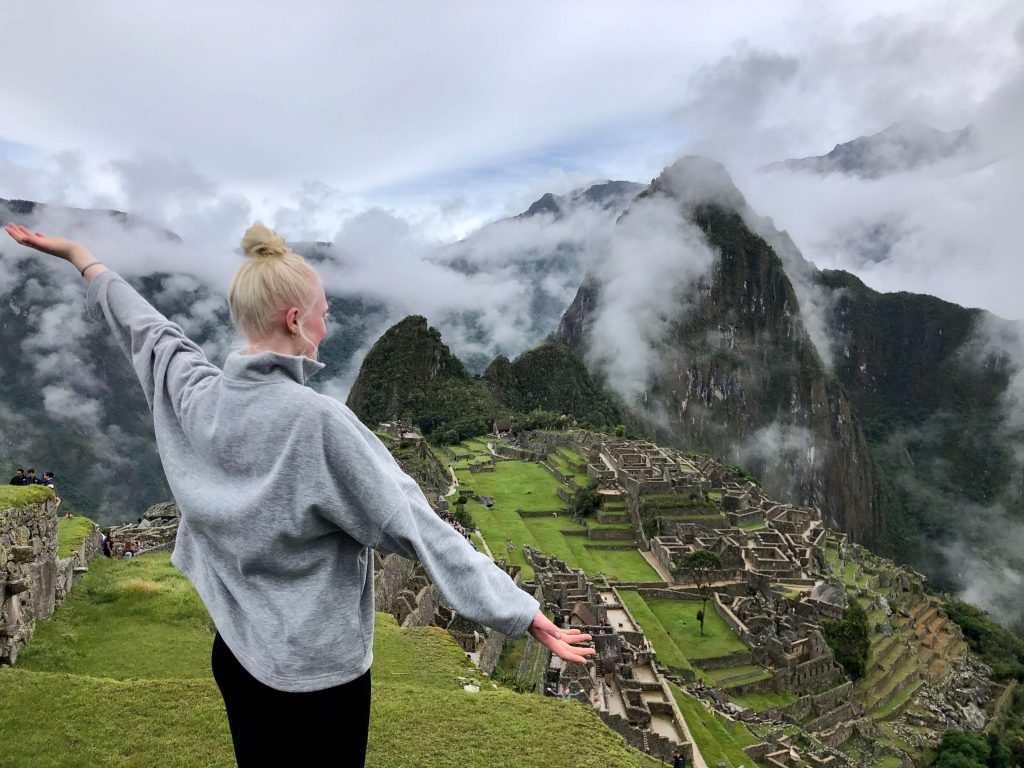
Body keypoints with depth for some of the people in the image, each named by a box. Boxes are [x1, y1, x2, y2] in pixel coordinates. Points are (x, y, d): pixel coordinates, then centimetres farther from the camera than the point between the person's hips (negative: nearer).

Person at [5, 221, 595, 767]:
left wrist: (78, 254, 31)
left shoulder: (194, 395, -8)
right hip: (319, 668, -6)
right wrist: (526, 616, -20)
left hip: (236, 652, 6)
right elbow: (416, 527, -26)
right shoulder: (317, 422, -27)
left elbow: (144, 326, 11)